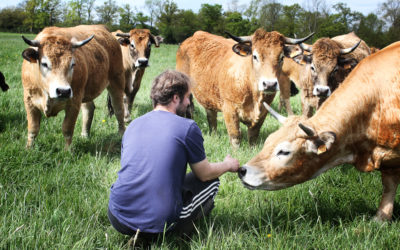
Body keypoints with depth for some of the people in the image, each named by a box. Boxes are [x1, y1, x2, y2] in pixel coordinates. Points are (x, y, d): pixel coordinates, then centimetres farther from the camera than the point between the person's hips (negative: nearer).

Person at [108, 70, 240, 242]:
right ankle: (179, 233, -1)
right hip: (157, 224, -5)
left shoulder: (133, 125, 10)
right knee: (211, 182, 17)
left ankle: (137, 235, 13)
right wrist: (228, 165, 29)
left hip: (118, 218, 5)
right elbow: (205, 174, 6)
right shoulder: (188, 128, -6)